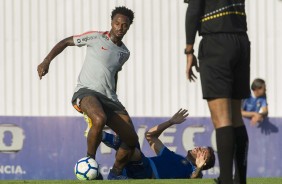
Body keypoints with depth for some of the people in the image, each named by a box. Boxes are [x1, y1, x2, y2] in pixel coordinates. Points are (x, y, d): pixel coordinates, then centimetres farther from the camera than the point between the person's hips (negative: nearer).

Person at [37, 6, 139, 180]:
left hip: (109, 98, 6)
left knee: (132, 140, -3)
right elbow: (65, 42, 6)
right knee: (100, 120, -39)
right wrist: (47, 61, -4)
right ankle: (90, 159, -18)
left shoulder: (124, 53, 15)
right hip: (87, 91, -6)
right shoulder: (97, 37, -1)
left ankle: (115, 174, 19)